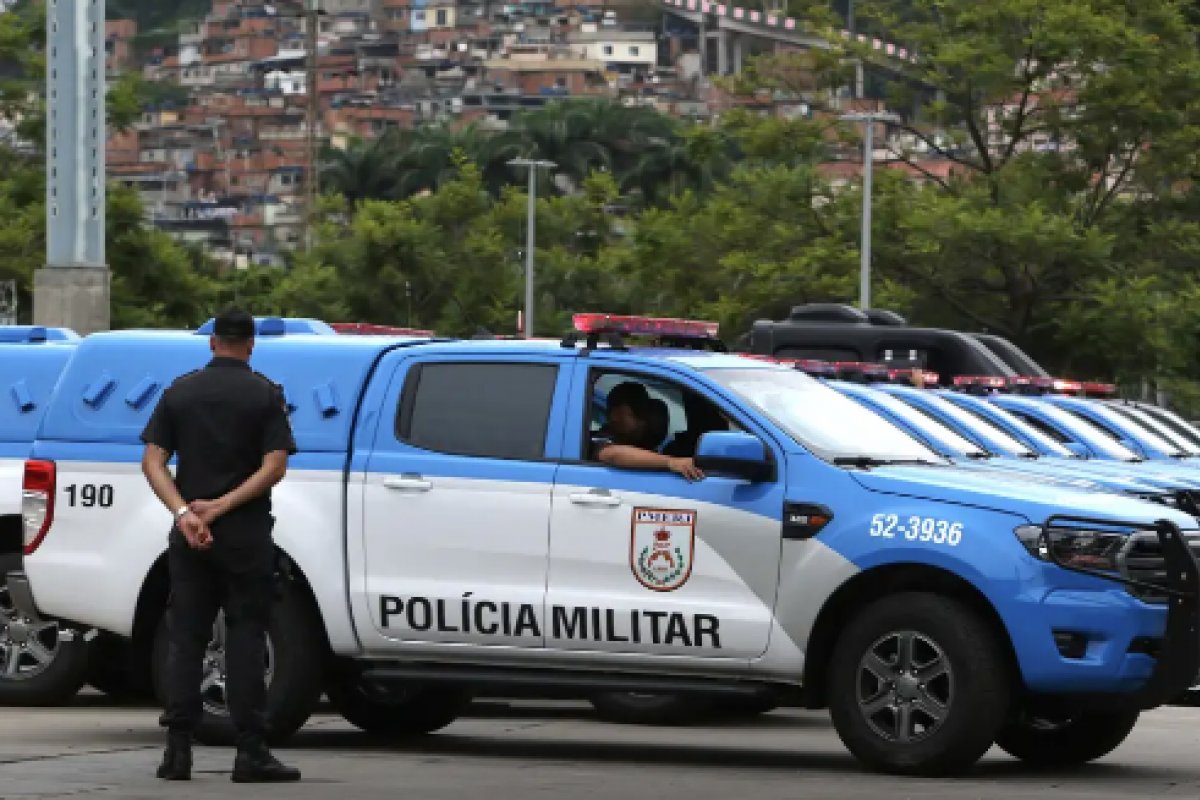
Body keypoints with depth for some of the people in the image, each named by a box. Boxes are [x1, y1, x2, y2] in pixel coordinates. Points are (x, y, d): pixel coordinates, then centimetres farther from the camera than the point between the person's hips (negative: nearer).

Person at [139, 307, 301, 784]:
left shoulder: (180, 392, 6)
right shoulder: (265, 395, -3)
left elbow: (153, 463, -3)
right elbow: (274, 467, -13)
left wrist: (184, 513, -12)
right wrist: (222, 507, -14)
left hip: (188, 534, 3)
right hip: (246, 534, -3)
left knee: (185, 637, 7)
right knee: (246, 638, 0)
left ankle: (178, 749, 2)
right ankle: (250, 753, -4)